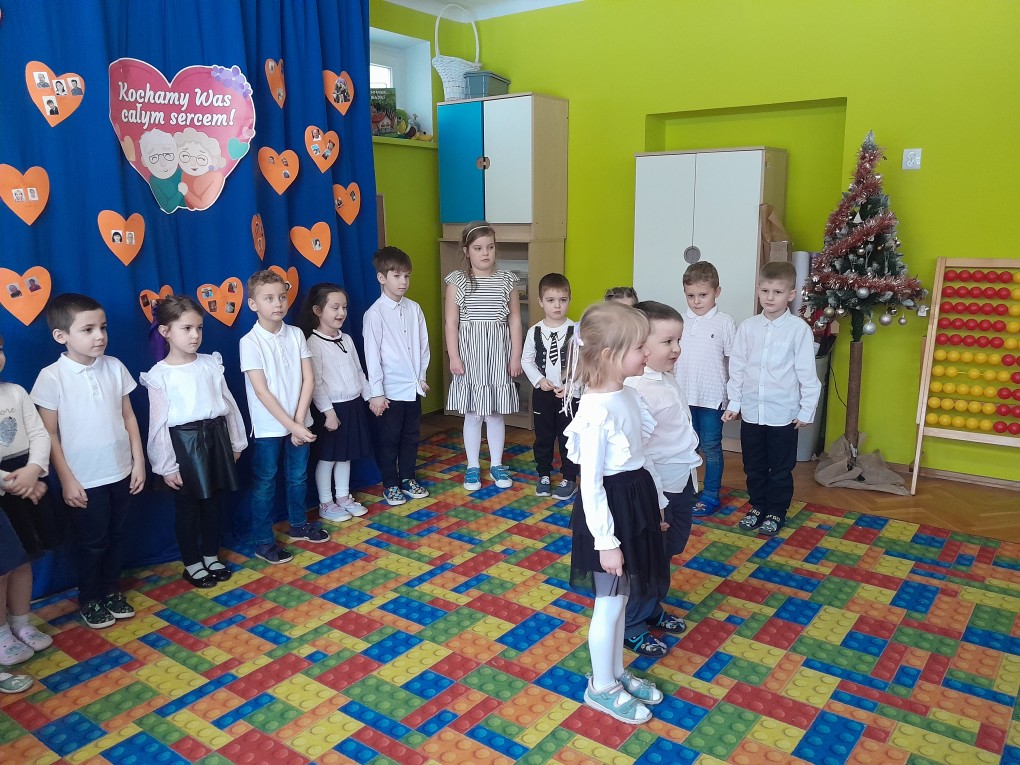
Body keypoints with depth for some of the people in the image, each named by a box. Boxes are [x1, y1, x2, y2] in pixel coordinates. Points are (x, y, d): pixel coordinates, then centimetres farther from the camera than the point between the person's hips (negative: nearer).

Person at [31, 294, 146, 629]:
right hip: (84, 480, -3)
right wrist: (67, 480, -10)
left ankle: (112, 591, 36)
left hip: (120, 473, 4)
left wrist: (138, 460, 3)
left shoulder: (114, 367, -3)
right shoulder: (52, 377, -14)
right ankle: (89, 600, 32)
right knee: (91, 542, 11)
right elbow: (49, 434, -10)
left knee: (116, 536, 16)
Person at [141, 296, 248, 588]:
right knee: (187, 507, 10)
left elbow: (228, 404, 8)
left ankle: (211, 556, 33)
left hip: (215, 438, 4)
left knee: (213, 502, 15)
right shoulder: (159, 375, -10)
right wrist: (166, 466, -10)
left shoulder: (211, 363, 1)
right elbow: (159, 424, -10)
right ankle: (192, 564, 27)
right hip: (183, 443, -4)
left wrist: (235, 442, 11)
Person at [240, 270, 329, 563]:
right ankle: (263, 542, 20)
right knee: (264, 483, 7)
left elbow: (308, 379, -3)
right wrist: (291, 425, -17)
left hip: (299, 423, 4)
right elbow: (261, 391, -17)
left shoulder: (296, 334, -1)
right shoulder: (250, 341, -13)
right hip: (268, 427, -4)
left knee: (298, 476, 18)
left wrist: (299, 421, -11)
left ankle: (299, 525, 37)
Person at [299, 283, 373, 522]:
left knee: (346, 455, 16)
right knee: (327, 457, 5)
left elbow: (358, 372, 15)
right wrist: (328, 411, -20)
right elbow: (315, 382, -18)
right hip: (331, 408, -7)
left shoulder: (347, 339, 8)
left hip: (353, 405, 7)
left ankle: (343, 497, 28)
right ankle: (325, 504, 16)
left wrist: (369, 396, 12)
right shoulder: (314, 343, -15)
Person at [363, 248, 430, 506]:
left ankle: (407, 479, 31)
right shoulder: (374, 313, -12)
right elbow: (372, 355, -12)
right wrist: (376, 392, -13)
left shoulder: (414, 308, 3)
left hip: (413, 388, 5)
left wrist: (422, 376, 7)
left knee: (411, 437, 15)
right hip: (390, 390, -5)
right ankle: (390, 485, 23)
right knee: (388, 439, 8)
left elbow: (423, 345, 9)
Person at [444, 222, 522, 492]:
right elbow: (451, 322, -3)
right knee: (472, 414, 7)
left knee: (496, 413, 10)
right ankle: (473, 467, 20)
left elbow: (515, 320, 3)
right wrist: (454, 356, -9)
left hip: (498, 353, 1)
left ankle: (496, 465, 24)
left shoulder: (507, 280, 2)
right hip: (470, 352, -1)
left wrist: (516, 356, 0)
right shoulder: (457, 281, -3)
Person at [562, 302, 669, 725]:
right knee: (610, 604, 8)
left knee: (621, 598, 22)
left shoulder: (628, 394, 2)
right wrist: (605, 540, -19)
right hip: (611, 505, -9)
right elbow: (590, 483, -22)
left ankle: (617, 674, 40)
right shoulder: (596, 411, -25)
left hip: (635, 499, 9)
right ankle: (601, 688, 29)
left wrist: (656, 499, 20)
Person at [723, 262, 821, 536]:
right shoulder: (747, 327, -1)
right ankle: (758, 506, 33)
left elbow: (807, 373, -6)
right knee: (753, 466, 16)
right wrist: (734, 403, 5)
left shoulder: (799, 329, -10)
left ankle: (777, 511, 28)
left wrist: (807, 410, -5)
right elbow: (737, 367, 5)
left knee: (781, 469, 11)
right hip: (751, 411, 3)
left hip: (783, 413, -3)